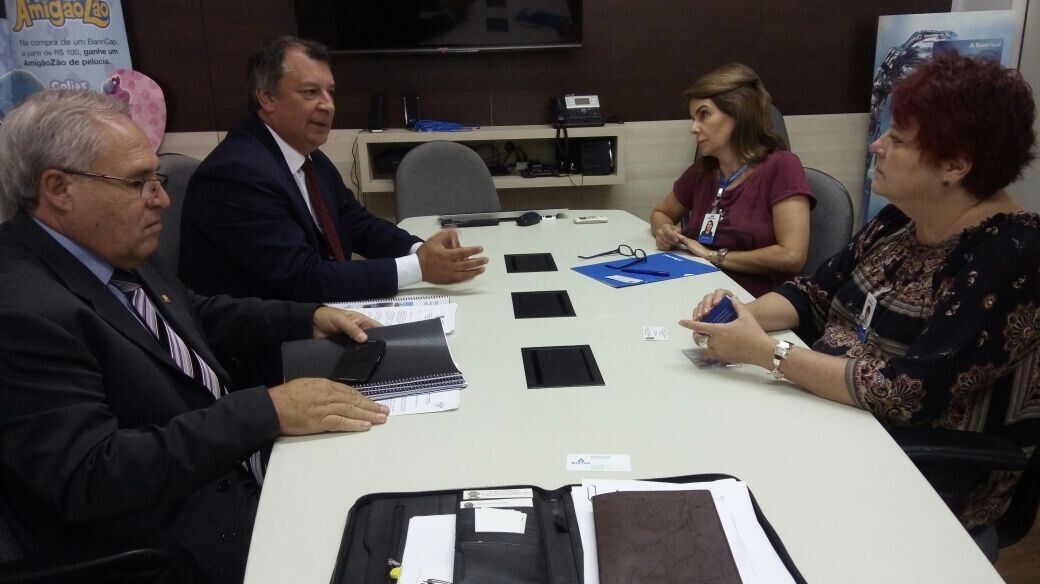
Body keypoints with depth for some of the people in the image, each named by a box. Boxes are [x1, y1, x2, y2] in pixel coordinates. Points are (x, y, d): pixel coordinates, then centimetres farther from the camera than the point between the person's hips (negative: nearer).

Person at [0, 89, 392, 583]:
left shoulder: (112, 248, 2)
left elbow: (198, 315, 19)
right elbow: (90, 478, -28)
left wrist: (308, 319, 7)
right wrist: (267, 410, -30)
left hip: (230, 474, 8)